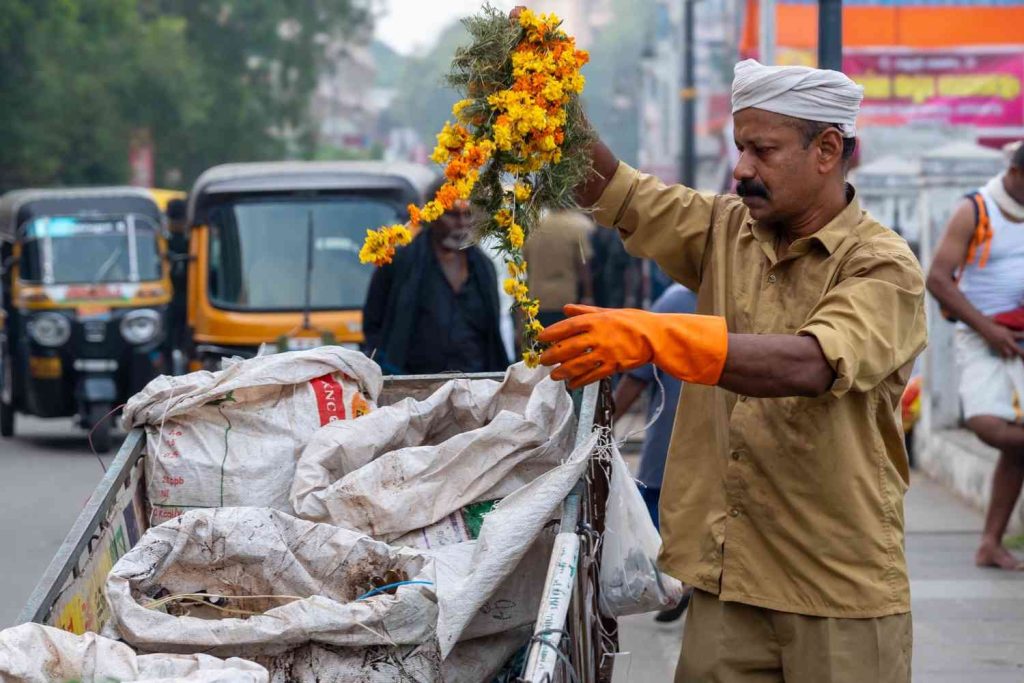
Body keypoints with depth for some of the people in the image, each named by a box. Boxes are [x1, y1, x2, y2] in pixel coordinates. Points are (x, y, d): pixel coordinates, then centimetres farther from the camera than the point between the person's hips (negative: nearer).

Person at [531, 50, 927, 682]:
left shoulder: (885, 268, -12)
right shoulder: (727, 231, 9)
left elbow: (809, 365, -29)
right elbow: (607, 188, 9)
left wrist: (653, 337, -38)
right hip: (726, 575, 5)